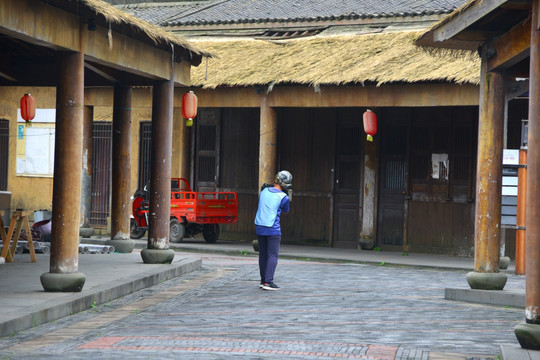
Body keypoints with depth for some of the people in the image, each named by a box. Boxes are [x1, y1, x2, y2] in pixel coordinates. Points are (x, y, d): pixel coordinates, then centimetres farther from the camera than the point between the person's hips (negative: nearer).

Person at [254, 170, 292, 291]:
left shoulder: (264, 191, 4)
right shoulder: (284, 197, -10)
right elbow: (285, 212, 7)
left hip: (259, 227, 6)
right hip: (273, 229, -6)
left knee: (263, 254, 13)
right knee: (273, 255, -2)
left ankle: (263, 281, 18)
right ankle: (268, 282, -10)